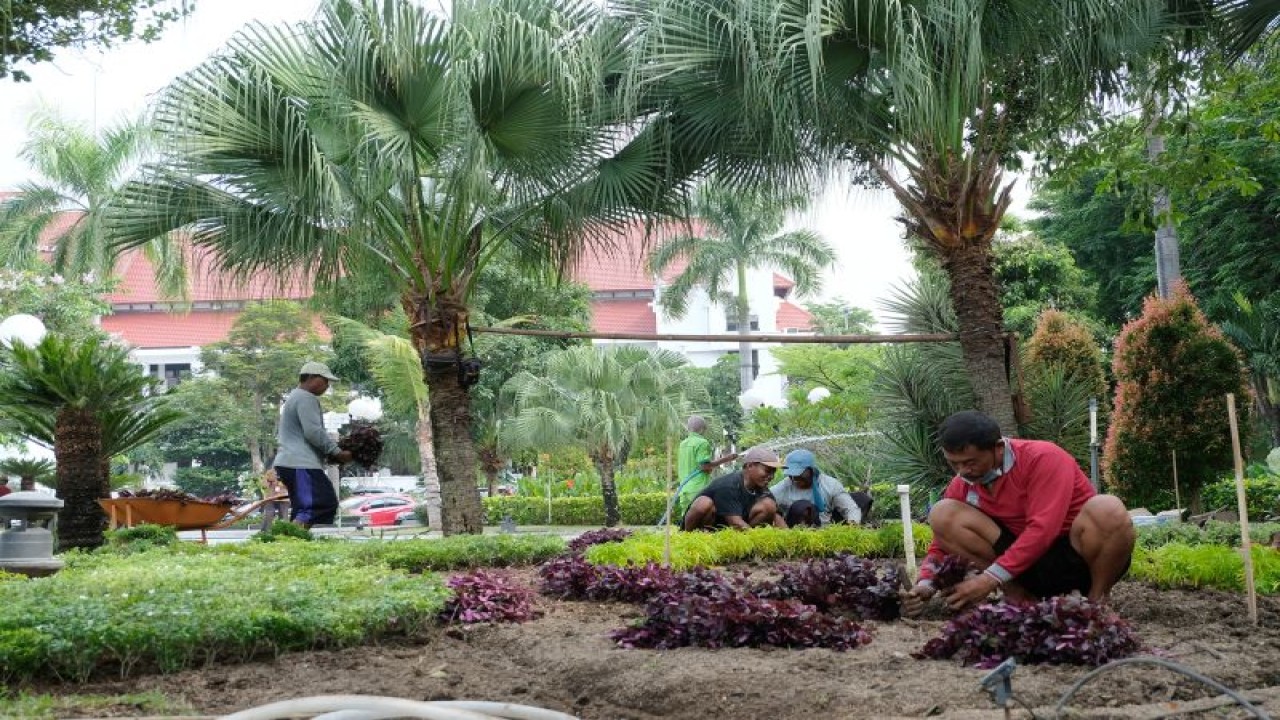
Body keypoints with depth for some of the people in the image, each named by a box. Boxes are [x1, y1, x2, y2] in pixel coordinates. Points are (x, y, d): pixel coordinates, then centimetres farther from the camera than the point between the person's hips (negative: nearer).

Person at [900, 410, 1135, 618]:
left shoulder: (1042, 458, -18)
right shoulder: (962, 486, -1)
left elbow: (1042, 530, -27)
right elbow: (943, 543, 6)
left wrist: (990, 578, -32)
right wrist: (926, 585, -16)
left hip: (1078, 554, -4)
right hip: (1030, 564, 5)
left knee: (1106, 509, -38)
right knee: (942, 514, -13)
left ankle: (1097, 599, -12)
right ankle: (1018, 597, -11)